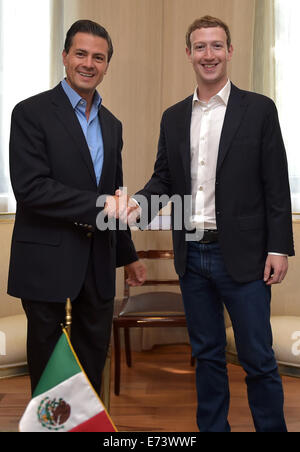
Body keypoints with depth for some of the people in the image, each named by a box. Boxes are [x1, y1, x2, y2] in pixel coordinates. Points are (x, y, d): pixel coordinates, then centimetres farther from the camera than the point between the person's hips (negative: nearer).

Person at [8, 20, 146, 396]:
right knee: (47, 356, 10)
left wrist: (128, 254, 22)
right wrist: (98, 205, -22)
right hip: (47, 260, -5)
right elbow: (30, 188, -20)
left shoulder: (111, 124, 12)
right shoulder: (32, 112, -9)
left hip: (99, 259, 6)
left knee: (95, 350, 16)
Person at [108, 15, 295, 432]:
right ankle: (212, 427, 30)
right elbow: (163, 178, 10)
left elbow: (276, 185, -4)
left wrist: (279, 247, -9)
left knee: (258, 358, 3)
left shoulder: (258, 109, -1)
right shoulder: (173, 117, 10)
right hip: (191, 255, 4)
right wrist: (137, 205, -10)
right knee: (207, 354, 16)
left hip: (242, 255, -4)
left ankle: (272, 426, 22)